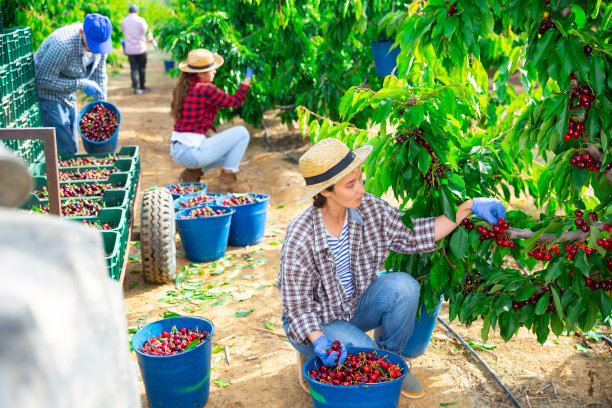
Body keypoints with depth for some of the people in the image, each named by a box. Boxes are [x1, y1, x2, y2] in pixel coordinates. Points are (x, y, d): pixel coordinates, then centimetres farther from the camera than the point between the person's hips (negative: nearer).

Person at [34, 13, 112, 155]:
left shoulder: (100, 42, -12)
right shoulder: (63, 44, -35)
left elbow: (99, 75, 4)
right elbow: (44, 80, -26)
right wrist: (82, 85, -26)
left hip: (68, 96, 7)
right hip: (48, 94, -7)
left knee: (72, 148, 12)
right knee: (65, 150, -10)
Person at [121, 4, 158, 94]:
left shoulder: (124, 21, 5)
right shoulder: (140, 20, -8)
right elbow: (147, 33, -5)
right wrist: (153, 41, 12)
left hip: (129, 49, 3)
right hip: (140, 48, -3)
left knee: (133, 68, 4)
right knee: (142, 68, 9)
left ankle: (135, 87, -8)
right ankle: (142, 87, 13)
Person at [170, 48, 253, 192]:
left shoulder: (183, 87, 8)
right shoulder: (206, 90, -16)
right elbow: (236, 101, -3)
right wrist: (247, 80, 13)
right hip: (192, 152, -9)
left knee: (232, 151, 26)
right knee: (242, 133, -2)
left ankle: (192, 172, 13)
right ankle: (227, 180, -2)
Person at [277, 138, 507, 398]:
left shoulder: (368, 208, -16)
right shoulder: (300, 240, -30)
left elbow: (414, 235, -11)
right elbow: (298, 307, -22)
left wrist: (469, 207, -18)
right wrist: (318, 342, -40)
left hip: (355, 305, 5)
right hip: (317, 322, -4)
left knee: (404, 286, -23)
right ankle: (313, 357, 7)